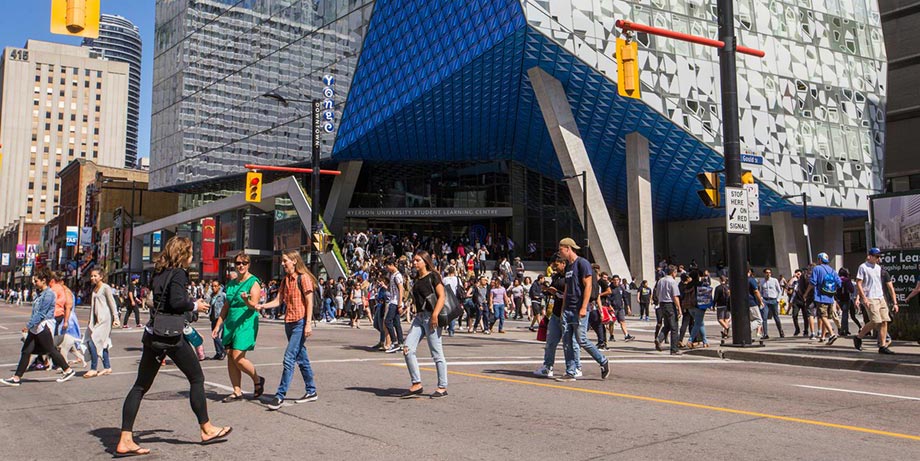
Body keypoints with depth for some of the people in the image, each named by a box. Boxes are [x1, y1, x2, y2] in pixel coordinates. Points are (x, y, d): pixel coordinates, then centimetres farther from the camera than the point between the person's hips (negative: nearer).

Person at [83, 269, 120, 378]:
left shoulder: (106, 287, -7)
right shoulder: (94, 288, 16)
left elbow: (112, 303, -9)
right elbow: (93, 304, 20)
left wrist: (115, 318, -13)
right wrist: (90, 320, 17)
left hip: (104, 319, -8)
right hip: (96, 319, 8)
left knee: (92, 341, -13)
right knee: (102, 343, 9)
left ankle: (93, 369, -8)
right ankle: (107, 367, 17)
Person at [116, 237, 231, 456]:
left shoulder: (159, 273, 12)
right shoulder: (178, 273, -11)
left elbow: (161, 300, 13)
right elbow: (177, 301, -24)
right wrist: (195, 305, -7)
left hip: (152, 333, 8)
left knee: (140, 386, 7)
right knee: (197, 378, 8)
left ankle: (125, 440, 4)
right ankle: (206, 429, 18)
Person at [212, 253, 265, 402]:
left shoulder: (253, 282, -6)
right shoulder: (231, 283, 15)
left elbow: (254, 305, -17)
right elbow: (226, 306, 20)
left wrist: (246, 300, -38)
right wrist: (218, 325, 18)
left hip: (246, 323, -7)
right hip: (230, 323, 7)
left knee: (238, 358, -12)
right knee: (230, 357, 3)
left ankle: (258, 380, 12)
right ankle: (237, 392, 12)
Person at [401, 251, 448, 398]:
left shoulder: (433, 276, -5)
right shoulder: (417, 279, 17)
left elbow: (442, 296, -12)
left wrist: (435, 315, -20)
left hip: (430, 316, -8)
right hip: (419, 316, 8)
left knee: (436, 353, -2)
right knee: (407, 349, -4)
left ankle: (442, 387, 7)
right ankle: (416, 385, 2)